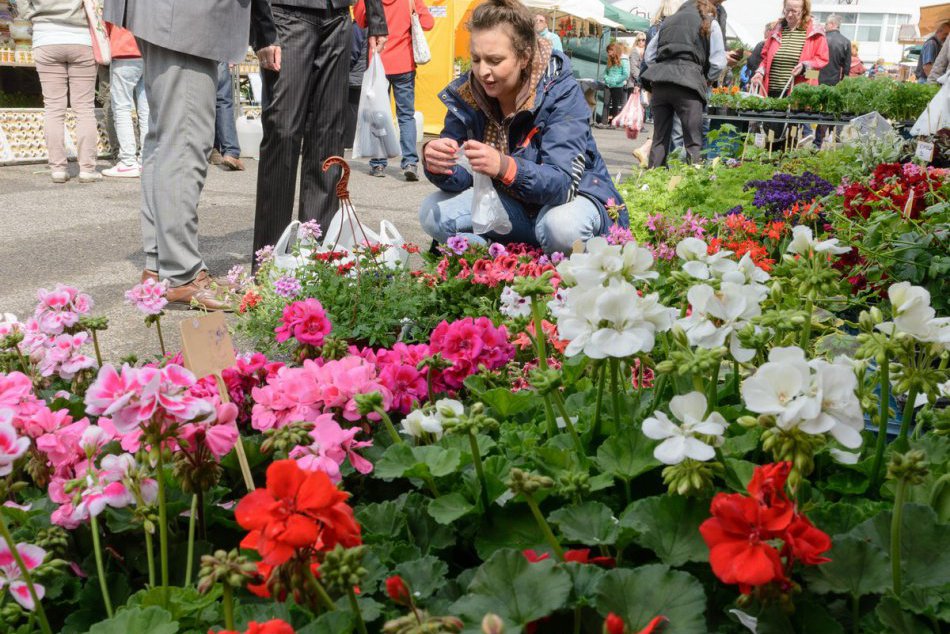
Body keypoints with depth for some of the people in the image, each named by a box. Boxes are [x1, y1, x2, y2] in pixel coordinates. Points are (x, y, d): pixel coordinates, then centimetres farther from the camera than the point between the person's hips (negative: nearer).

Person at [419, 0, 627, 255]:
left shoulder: (561, 91, -23)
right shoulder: (466, 93, -10)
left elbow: (562, 182, -32)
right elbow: (461, 177, -11)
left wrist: (504, 166, -50)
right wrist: (438, 165, -36)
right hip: (509, 201, 4)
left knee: (562, 226, -37)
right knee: (433, 212, -15)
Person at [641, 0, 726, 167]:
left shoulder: (670, 20, 26)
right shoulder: (710, 23, 12)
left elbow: (649, 55, 22)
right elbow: (718, 63, 4)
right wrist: (706, 80, 19)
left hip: (659, 79, 5)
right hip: (687, 83, -5)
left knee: (659, 138, 10)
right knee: (693, 141, -3)